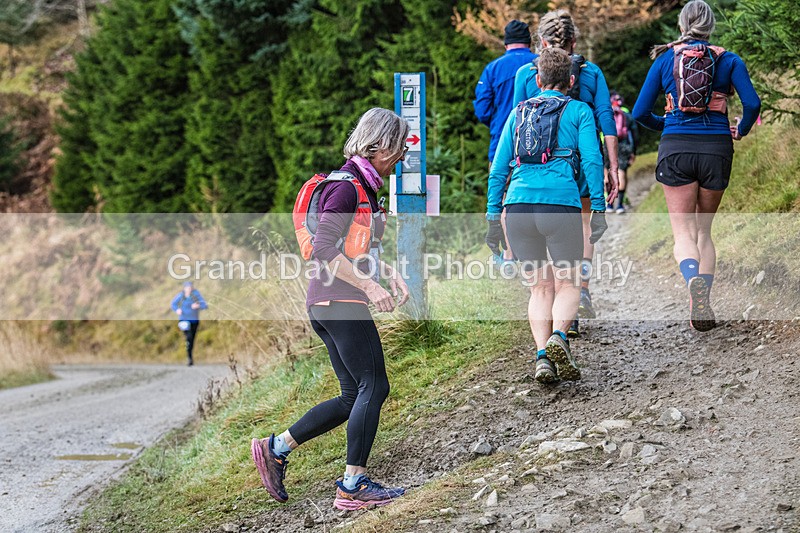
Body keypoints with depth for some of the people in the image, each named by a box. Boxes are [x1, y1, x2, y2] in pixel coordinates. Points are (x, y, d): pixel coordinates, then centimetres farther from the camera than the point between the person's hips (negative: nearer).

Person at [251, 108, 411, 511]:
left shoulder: (363, 185, 18)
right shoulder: (346, 187, -14)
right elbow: (322, 250, -21)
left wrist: (389, 274, 15)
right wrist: (369, 285, -23)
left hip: (327, 305, 10)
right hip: (340, 301, -10)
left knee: (354, 397, 11)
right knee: (374, 387, -7)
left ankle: (275, 448, 15)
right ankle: (353, 485, -5)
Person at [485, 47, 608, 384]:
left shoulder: (518, 113, 21)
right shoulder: (579, 111, 12)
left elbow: (498, 169, 16)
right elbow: (591, 160, -2)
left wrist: (493, 217, 17)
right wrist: (598, 208, -3)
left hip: (518, 206, 3)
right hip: (561, 204, -3)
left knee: (540, 287, 13)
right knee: (567, 284, 9)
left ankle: (542, 356, -3)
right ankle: (558, 336, -19)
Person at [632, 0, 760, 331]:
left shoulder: (665, 59, 6)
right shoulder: (728, 60, 5)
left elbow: (641, 112, 4)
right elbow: (752, 103, -7)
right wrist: (741, 131, 14)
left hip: (676, 149, -1)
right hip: (716, 148, 1)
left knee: (683, 232, 0)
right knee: (704, 229, 16)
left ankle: (694, 281, -32)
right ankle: (703, 304, 5)